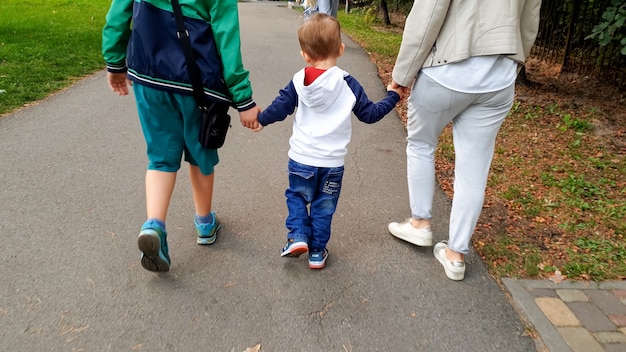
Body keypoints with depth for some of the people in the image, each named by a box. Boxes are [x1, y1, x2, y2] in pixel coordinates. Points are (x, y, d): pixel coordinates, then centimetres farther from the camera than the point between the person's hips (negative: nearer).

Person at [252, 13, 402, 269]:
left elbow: (280, 108, -2)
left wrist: (261, 120, 18)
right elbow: (369, 114, -2)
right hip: (332, 162, 0)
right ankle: (317, 252, 24)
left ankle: (297, 236, 9)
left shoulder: (299, 81, -6)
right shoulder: (348, 84, -8)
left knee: (297, 197, 24)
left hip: (301, 159, 0)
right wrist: (393, 96, 13)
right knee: (323, 207, 15)